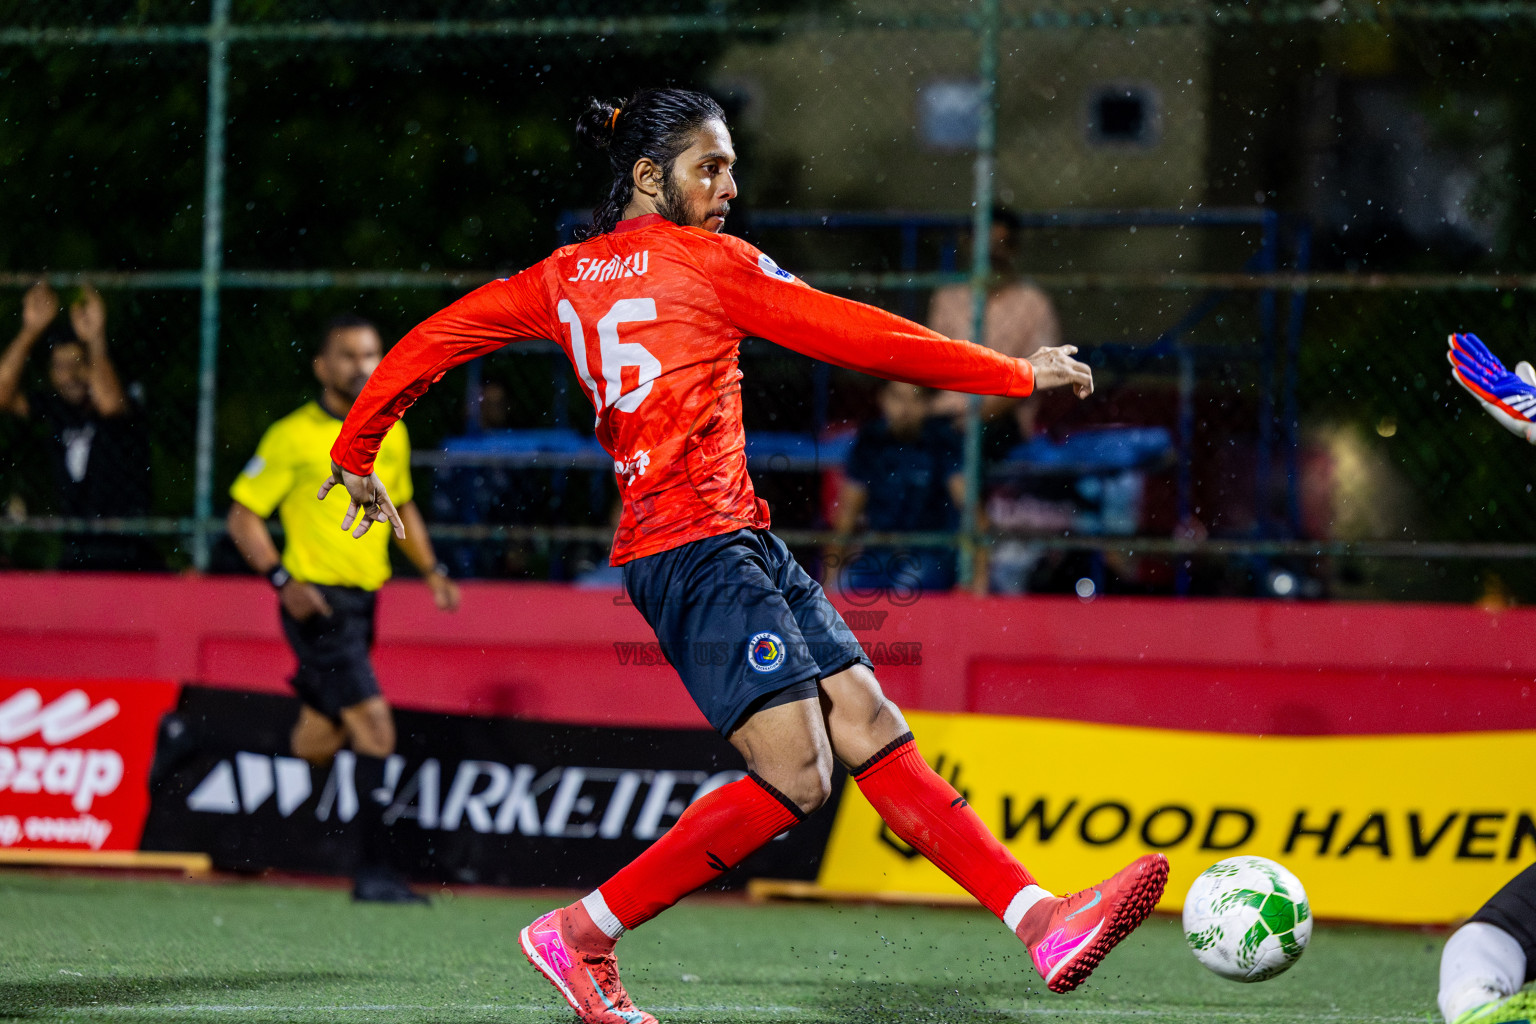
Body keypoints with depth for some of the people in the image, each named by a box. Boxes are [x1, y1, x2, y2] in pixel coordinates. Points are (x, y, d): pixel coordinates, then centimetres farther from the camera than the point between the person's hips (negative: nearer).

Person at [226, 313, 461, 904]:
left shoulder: (391, 435, 10)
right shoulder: (292, 437, -8)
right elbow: (242, 517, -4)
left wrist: (431, 570, 12)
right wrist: (284, 580, -17)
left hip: (363, 601, 7)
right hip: (316, 602, -7)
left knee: (315, 747, 14)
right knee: (375, 727, -17)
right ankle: (374, 871, -14)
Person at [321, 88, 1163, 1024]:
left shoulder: (564, 279, 17)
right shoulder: (708, 261, -3)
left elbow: (431, 341, 17)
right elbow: (861, 338, -2)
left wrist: (356, 457, 28)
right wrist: (1019, 374, 5)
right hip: (701, 547, -9)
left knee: (875, 735, 0)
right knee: (794, 778, -16)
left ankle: (1042, 919, -8)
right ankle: (580, 936, -7)